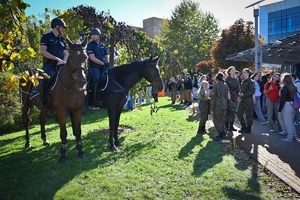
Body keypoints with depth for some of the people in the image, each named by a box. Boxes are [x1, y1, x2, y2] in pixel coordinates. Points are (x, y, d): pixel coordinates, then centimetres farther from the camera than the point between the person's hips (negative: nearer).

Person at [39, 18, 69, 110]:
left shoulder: (62, 40, 19)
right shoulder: (46, 36, 2)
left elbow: (66, 53, 13)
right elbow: (43, 51, -8)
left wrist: (64, 61, -10)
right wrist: (57, 58, -15)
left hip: (60, 65, 6)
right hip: (49, 64, -5)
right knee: (46, 79, -30)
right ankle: (42, 101, -15)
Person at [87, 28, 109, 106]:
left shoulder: (103, 46, 16)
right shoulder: (90, 45, 0)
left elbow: (106, 56, 19)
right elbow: (92, 58, -10)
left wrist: (107, 62, -5)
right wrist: (103, 63, -15)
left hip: (102, 67, 6)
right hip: (94, 67, -6)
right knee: (97, 79, -27)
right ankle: (95, 99, -22)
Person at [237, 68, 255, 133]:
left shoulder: (250, 82, -10)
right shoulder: (243, 81, 13)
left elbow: (252, 91, -15)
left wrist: (244, 94, -17)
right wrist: (240, 94, 5)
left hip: (248, 100, -8)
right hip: (242, 100, 8)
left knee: (248, 114, 2)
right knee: (239, 113, 7)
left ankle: (248, 129, 14)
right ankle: (243, 127, 22)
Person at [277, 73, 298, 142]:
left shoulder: (284, 87, -14)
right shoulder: (294, 87, 8)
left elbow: (283, 98, -16)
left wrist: (280, 108, -12)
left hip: (287, 105, -8)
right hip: (293, 105, 8)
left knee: (287, 122, 0)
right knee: (291, 121, 19)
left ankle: (289, 137, 6)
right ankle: (293, 134, 27)